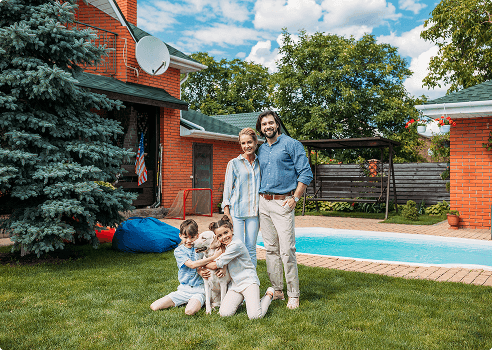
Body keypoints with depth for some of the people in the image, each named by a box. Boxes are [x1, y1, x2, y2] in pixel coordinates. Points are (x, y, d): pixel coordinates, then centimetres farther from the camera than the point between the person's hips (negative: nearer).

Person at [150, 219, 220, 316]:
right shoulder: (178, 251, -4)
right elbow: (192, 264, -20)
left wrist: (200, 270, -26)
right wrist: (213, 257, -25)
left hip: (198, 290, -2)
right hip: (183, 289, 2)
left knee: (190, 311, -33)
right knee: (154, 307, -6)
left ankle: (195, 302, 4)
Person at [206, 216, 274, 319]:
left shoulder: (236, 245, -18)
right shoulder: (223, 247, 10)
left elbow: (216, 265, -14)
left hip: (248, 281, -7)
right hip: (235, 284, 7)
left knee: (255, 316, -21)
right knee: (224, 313, -13)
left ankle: (268, 295, 8)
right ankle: (241, 299, 16)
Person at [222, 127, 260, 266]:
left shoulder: (260, 163, 11)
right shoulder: (234, 163, 1)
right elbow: (227, 188, 0)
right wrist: (227, 214, -9)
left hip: (254, 212, 3)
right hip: (237, 210, -3)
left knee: (251, 248, 6)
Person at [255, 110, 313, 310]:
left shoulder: (291, 144, -1)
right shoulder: (261, 150, 17)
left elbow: (306, 174, -5)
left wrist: (295, 198, -12)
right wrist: (259, 198, 13)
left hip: (283, 203, -6)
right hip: (263, 203, 6)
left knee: (287, 250, -9)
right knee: (271, 249, 9)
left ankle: (293, 295, 0)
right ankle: (277, 290, 18)